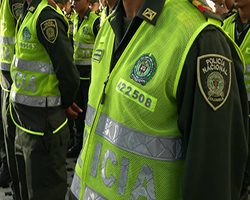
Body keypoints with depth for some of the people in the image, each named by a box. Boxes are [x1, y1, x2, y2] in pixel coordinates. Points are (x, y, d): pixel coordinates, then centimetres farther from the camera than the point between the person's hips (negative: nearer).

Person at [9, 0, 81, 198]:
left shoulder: (46, 16, -20)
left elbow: (69, 75, -23)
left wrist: (65, 103, -4)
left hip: (42, 123, -9)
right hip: (26, 119, 9)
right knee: (28, 184, 25)